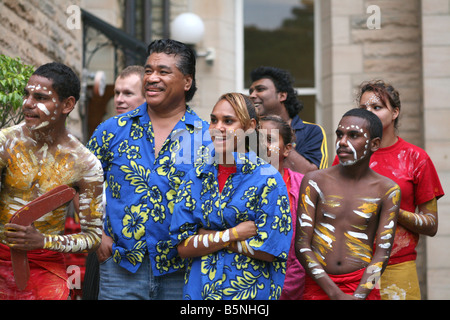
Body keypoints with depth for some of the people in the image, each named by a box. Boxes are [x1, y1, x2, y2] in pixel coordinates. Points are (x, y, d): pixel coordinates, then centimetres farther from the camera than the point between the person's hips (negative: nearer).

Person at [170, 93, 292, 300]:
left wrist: (208, 236, -12)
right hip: (199, 288, 3)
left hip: (251, 290, -3)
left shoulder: (267, 179, -10)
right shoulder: (197, 176, 2)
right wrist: (233, 234, -16)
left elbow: (271, 249, -15)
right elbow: (183, 247, -3)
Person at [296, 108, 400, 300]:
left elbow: (383, 252, -3)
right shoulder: (314, 182, 0)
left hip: (362, 286, 0)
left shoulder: (388, 190, 1)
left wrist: (358, 296, -15)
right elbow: (302, 245, -5)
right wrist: (336, 294, -12)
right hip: (317, 287, 0)